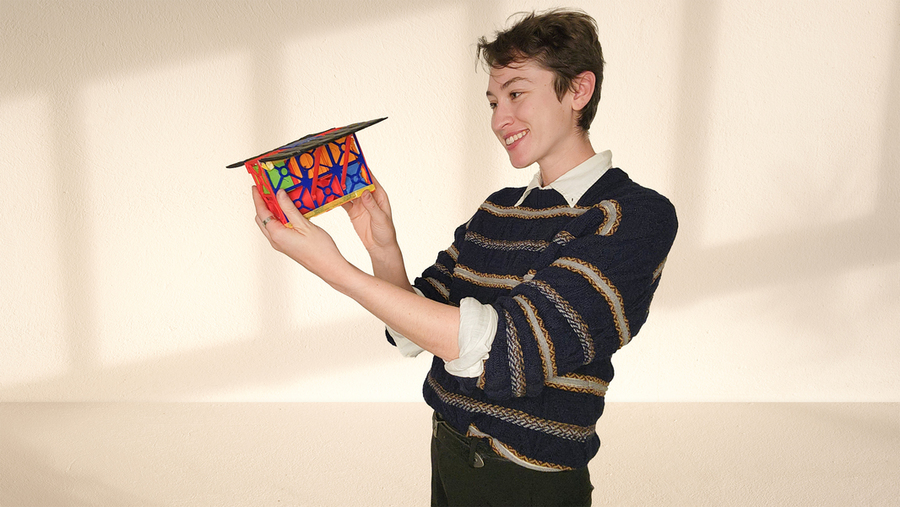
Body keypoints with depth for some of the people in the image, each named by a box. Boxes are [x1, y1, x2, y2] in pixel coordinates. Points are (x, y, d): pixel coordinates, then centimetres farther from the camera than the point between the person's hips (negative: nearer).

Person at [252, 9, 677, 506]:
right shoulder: (496, 209, 4)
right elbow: (413, 334, 5)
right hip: (447, 454, 6)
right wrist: (383, 248, -13)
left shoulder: (637, 216, -18)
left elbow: (506, 349, -28)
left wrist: (333, 268, -27)